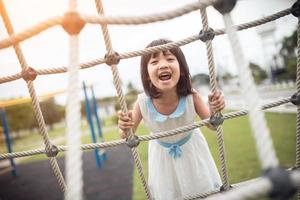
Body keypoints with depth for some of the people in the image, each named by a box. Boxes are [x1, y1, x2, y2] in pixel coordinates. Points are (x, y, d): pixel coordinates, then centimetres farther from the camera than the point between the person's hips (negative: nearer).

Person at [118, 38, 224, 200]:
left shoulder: (191, 96, -33)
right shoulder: (142, 102, -32)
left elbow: (212, 125, -16)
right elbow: (127, 137, -17)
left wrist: (214, 110, -38)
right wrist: (125, 129, -40)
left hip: (191, 149, 0)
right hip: (162, 154, 0)